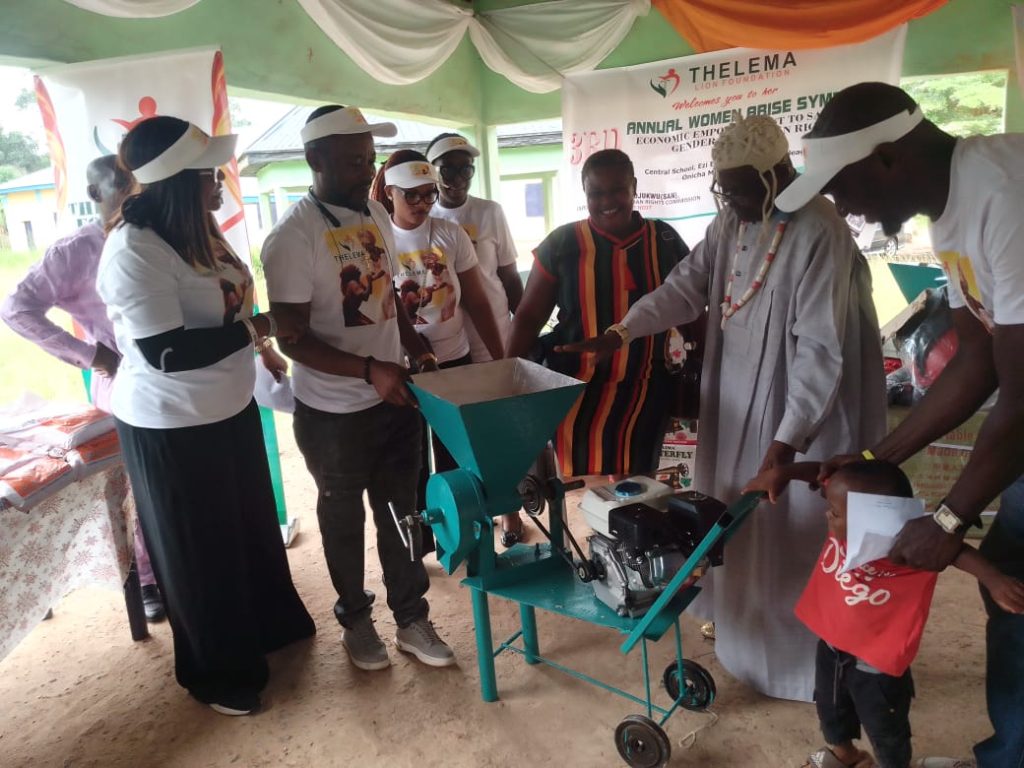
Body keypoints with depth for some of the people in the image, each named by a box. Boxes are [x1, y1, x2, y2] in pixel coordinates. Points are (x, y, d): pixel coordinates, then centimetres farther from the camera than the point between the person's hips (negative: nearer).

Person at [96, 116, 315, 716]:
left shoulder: (193, 229, 2)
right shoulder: (134, 251, -24)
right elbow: (166, 352, -29)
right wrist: (261, 327, -24)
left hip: (228, 407, 8)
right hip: (172, 425, -8)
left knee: (252, 525, 23)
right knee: (200, 549, 10)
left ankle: (268, 624, 48)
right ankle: (218, 671, 33)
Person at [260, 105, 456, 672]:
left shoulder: (377, 215, 4)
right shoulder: (292, 237, -18)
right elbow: (292, 338, -20)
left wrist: (415, 349, 5)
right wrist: (369, 369, -28)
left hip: (395, 397, 6)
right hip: (333, 411, -6)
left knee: (400, 510, 15)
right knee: (343, 518, 15)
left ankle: (412, 619, 32)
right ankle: (355, 619, 36)